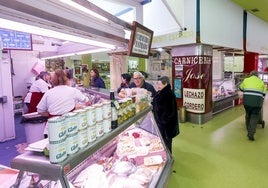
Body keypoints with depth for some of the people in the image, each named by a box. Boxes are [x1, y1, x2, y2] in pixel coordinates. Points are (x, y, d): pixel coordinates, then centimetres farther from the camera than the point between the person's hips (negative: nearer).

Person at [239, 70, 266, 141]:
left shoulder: (246, 80, 13)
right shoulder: (261, 82, 14)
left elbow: (241, 88, 28)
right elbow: (263, 94, 13)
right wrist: (261, 103, 23)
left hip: (247, 101, 1)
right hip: (257, 102, -1)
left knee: (248, 115, 19)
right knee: (254, 117, 4)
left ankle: (249, 130, 31)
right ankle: (251, 133, -7)